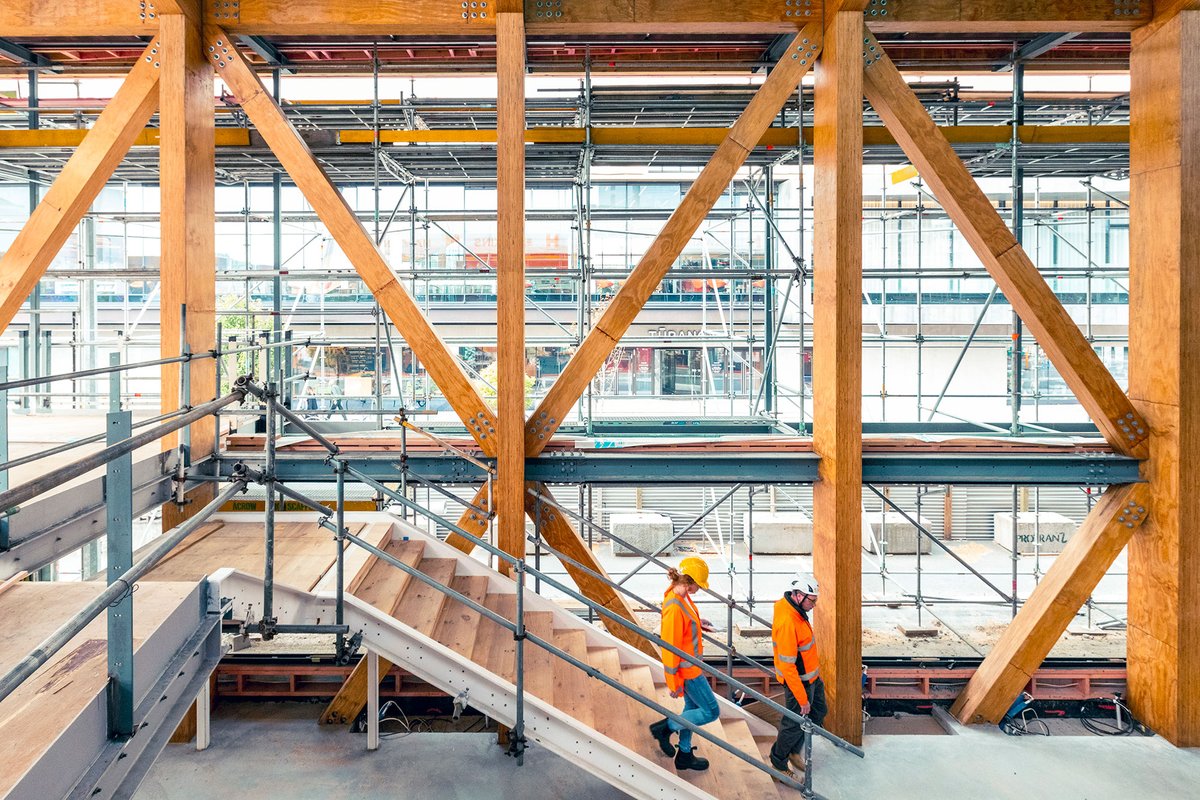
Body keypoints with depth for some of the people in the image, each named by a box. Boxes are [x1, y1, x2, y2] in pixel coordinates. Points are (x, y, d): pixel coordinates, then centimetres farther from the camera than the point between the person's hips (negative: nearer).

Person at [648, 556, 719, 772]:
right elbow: (670, 646, -26)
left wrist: (697, 622, 5)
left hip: (692, 665, 10)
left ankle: (685, 754, 39)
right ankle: (665, 727, 13)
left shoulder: (682, 596, -2)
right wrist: (674, 683, -19)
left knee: (692, 707, 22)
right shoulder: (674, 607, -32)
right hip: (687, 670, -10)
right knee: (711, 712, 4)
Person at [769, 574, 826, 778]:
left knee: (818, 712, 23)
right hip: (798, 680, -9)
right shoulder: (787, 622, -34)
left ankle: (795, 750, 40)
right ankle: (778, 763, 30)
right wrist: (802, 698, -23)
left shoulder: (794, 608, -3)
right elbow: (787, 666, -30)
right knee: (795, 723, 7)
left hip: (811, 676, 10)